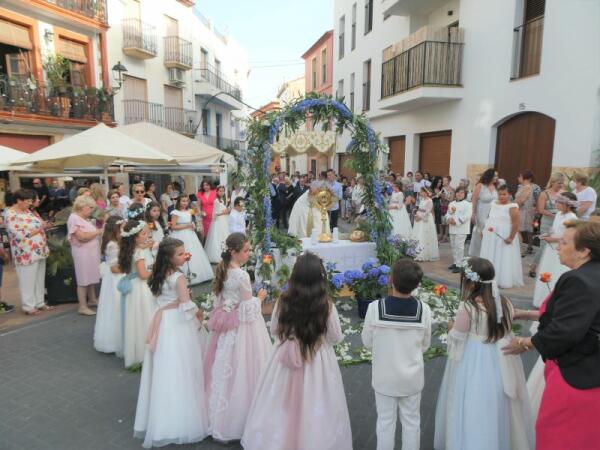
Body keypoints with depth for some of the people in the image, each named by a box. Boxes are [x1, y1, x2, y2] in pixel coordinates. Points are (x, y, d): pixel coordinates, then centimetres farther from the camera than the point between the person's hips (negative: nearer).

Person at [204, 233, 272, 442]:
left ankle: (222, 415, 35)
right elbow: (249, 308, -19)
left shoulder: (223, 270, 1)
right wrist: (260, 297, -1)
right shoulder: (242, 275, -24)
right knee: (241, 369, 6)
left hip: (227, 324, 8)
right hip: (243, 325, -8)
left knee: (226, 367, 18)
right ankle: (240, 416, 21)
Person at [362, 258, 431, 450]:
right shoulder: (424, 309, -18)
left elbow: (367, 342, -9)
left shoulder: (375, 307, -23)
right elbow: (425, 345, -3)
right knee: (411, 421, 22)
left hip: (384, 377, -1)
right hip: (412, 377, 1)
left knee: (385, 422, 18)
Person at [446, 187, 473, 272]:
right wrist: (449, 219, -7)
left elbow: (466, 216, -17)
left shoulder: (467, 204, -7)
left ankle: (459, 265, -6)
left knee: (459, 246, -10)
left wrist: (456, 221, -19)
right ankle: (455, 263, 26)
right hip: (452, 229, 7)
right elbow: (448, 214, 14)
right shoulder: (451, 204, 14)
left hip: (461, 229, -7)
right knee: (453, 246, 14)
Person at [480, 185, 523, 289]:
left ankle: (504, 281, 10)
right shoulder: (494, 204, 8)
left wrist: (511, 238, -19)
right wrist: (486, 228, 9)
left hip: (504, 237, -7)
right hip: (490, 236, 7)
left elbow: (516, 223, -17)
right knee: (490, 258, 13)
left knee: (504, 259, 0)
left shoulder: (512, 207, -13)